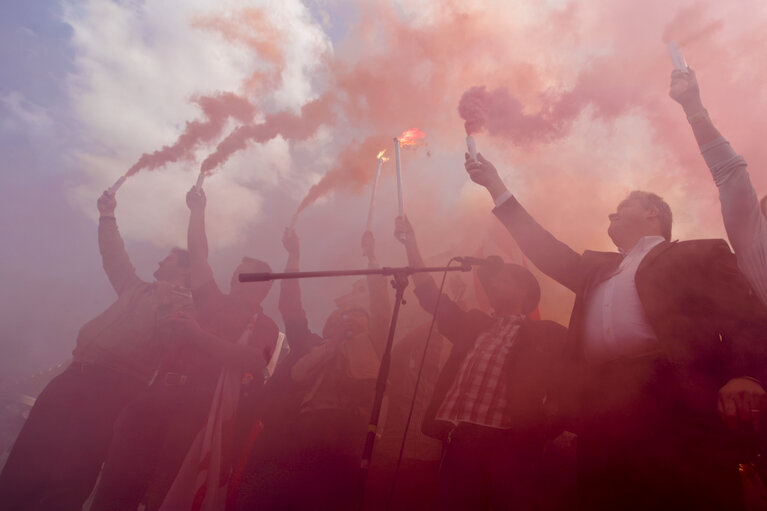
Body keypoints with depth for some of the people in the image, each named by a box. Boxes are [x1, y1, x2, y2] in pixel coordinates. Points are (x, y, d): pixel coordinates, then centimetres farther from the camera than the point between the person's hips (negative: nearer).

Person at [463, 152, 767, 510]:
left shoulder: (700, 254, 15)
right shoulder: (597, 267, 31)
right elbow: (545, 250, 28)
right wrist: (496, 186, 28)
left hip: (678, 403, -4)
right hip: (604, 411, 5)